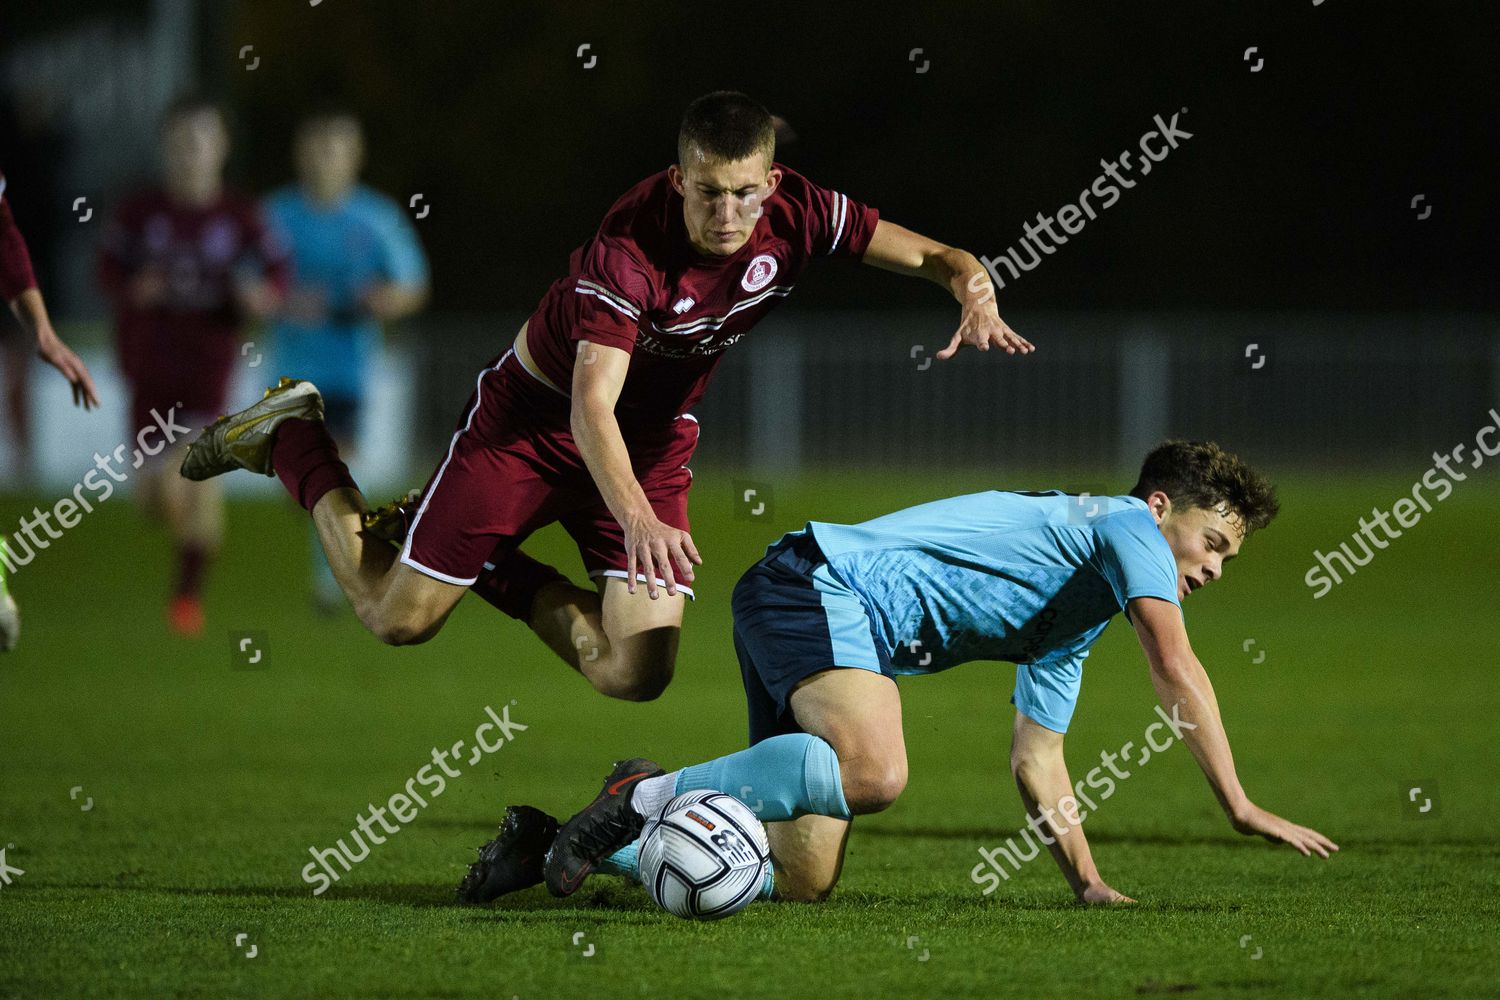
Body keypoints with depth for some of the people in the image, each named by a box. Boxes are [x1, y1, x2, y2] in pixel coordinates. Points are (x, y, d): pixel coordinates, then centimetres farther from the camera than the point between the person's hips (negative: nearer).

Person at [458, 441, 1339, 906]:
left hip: (829, 614, 10)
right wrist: (1240, 807, -16)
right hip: (819, 585, -10)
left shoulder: (1077, 626, 26)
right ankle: (655, 797, -21)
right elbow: (1176, 666, -15)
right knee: (874, 769, -36)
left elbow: (1036, 757, 29)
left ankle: (556, 847, 5)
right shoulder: (1125, 526, -2)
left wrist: (1088, 880, 17)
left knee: (805, 877, -2)